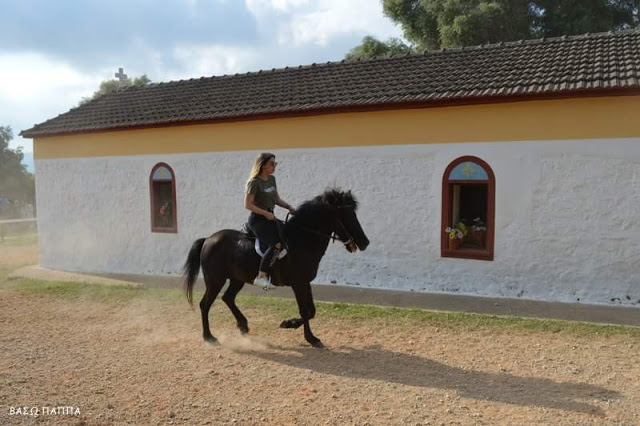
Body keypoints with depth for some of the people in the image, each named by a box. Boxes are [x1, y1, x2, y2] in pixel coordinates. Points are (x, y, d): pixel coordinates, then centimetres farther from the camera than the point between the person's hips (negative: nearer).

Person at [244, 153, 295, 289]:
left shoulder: (272, 179, 12)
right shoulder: (254, 182, -11)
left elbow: (276, 199, 19)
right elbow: (247, 205, -14)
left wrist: (288, 206, 1)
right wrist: (266, 213, -19)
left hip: (270, 217, 9)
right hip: (258, 219, -9)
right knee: (277, 244, -26)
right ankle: (261, 277, -22)